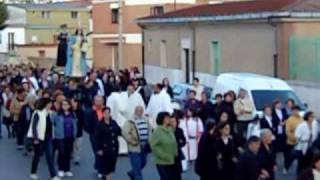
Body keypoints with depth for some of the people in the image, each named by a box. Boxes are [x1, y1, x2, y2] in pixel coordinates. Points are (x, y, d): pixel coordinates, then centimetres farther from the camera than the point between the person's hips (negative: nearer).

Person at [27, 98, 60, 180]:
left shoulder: (49, 113, 5)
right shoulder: (37, 113, -13)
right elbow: (34, 126, -14)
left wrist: (51, 136, 9)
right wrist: (35, 138, -19)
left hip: (48, 138, 5)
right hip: (39, 138, -5)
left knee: (50, 156, 0)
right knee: (37, 155, 9)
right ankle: (33, 173, 27)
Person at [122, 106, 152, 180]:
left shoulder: (146, 120, 8)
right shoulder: (130, 122, -14)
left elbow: (150, 129, 23)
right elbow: (125, 133, -21)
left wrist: (148, 139, 10)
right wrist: (131, 141, -19)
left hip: (144, 147, 7)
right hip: (135, 148, -7)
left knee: (143, 163, 19)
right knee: (137, 167, -3)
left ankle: (132, 173, 44)